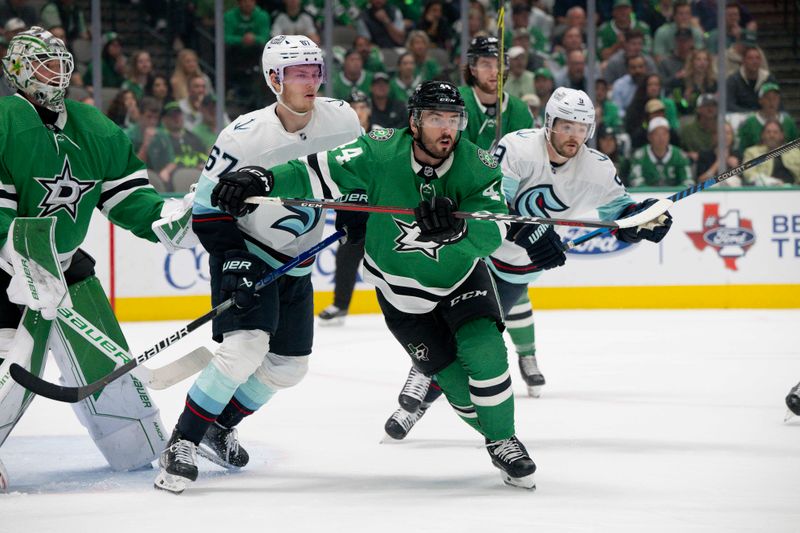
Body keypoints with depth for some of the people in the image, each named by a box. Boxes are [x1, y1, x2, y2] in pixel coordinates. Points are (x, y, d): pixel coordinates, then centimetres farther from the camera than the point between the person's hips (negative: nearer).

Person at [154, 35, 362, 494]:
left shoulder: (341, 119, -10)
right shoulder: (244, 137, -23)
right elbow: (206, 208, -15)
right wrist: (233, 258, -23)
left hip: (297, 262, 6)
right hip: (244, 255, -6)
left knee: (289, 367, 9)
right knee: (245, 348, -24)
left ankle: (219, 427, 29)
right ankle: (182, 443, -14)